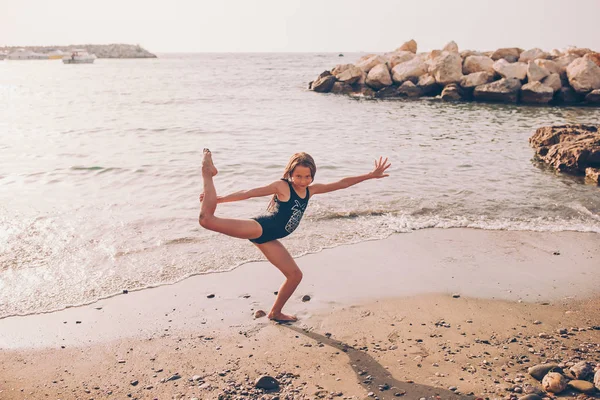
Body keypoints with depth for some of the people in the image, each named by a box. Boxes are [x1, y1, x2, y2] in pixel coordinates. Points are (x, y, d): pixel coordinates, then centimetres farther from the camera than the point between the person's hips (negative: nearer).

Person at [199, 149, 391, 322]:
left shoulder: (311, 190, 9)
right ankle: (208, 173, -8)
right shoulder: (282, 186, -8)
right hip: (259, 228, -7)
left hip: (268, 239, 7)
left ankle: (275, 312, 30)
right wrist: (220, 199, -6)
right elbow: (250, 193, -6)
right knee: (207, 219, -25)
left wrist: (370, 175, 7)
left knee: (295, 275, 12)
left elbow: (342, 184, 9)